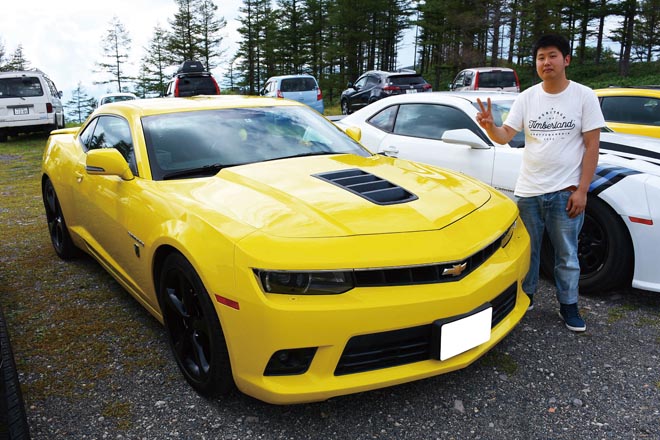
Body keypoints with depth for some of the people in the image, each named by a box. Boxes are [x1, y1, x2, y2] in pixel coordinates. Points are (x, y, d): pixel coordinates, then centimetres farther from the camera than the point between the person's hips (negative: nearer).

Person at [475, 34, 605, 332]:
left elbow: (592, 146, -4)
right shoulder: (526, 98, 3)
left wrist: (581, 190, -10)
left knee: (566, 254, 8)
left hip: (566, 192, -2)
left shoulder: (584, 96, -3)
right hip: (528, 191, 3)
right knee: (527, 250, 14)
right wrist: (489, 126, -27)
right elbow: (505, 136, -3)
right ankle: (526, 296, 32)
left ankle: (568, 305, 24)